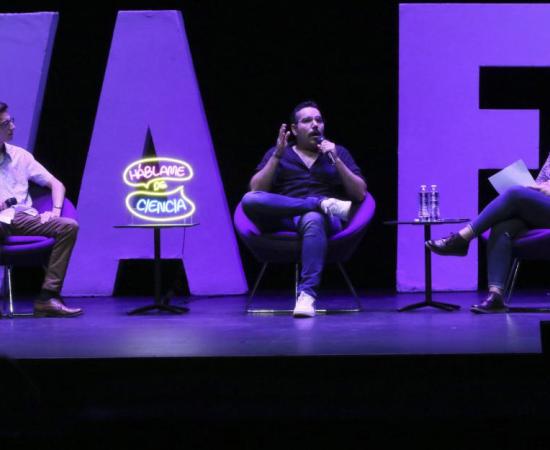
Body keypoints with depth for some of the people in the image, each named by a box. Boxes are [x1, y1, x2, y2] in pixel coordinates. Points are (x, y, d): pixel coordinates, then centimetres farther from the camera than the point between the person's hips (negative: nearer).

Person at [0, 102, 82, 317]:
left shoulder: (19, 155, 17)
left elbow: (56, 184, 20)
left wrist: (55, 210, 1)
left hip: (22, 218, 6)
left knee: (68, 226, -18)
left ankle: (48, 297, -25)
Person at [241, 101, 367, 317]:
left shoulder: (338, 152, 20)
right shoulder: (277, 153, 19)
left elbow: (360, 194, 9)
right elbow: (256, 191, 4)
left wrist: (335, 160, -1)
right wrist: (278, 155, -4)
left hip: (323, 219, -1)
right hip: (282, 221, 1)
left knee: (313, 219, -40)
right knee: (249, 200, -31)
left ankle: (307, 294, -46)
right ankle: (325, 203, -27)